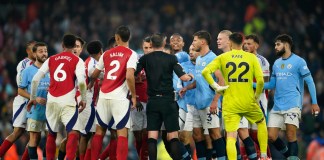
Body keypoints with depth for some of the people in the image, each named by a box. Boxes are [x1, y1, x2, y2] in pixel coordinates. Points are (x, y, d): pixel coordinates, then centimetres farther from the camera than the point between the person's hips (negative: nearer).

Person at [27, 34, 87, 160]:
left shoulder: (51, 59, 13)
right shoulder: (77, 61, 2)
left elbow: (35, 79, 7)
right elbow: (81, 81, -13)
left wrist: (33, 97, 18)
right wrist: (83, 99, 1)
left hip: (52, 101, 4)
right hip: (67, 102, -4)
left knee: (51, 134, 19)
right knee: (73, 134, -7)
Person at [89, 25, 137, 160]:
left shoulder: (107, 54, 11)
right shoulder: (131, 54, -5)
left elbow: (94, 74, 21)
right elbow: (129, 76, -18)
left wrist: (90, 84, 42)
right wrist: (133, 95, -6)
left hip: (104, 96, 4)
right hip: (120, 98, -4)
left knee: (99, 131, 15)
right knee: (122, 133, -3)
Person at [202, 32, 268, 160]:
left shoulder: (222, 57, 1)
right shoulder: (251, 57, 0)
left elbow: (205, 72, -11)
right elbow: (260, 80, -7)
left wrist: (215, 86, 1)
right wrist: (257, 96, 9)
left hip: (230, 104, -1)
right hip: (248, 102, 1)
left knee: (231, 136, -4)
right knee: (261, 122, 28)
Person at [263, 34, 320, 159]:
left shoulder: (298, 61, -2)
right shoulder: (276, 63, 16)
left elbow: (310, 82, -3)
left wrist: (314, 103, -8)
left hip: (292, 105, -6)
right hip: (277, 106, 6)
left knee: (291, 136, -12)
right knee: (271, 136, 1)